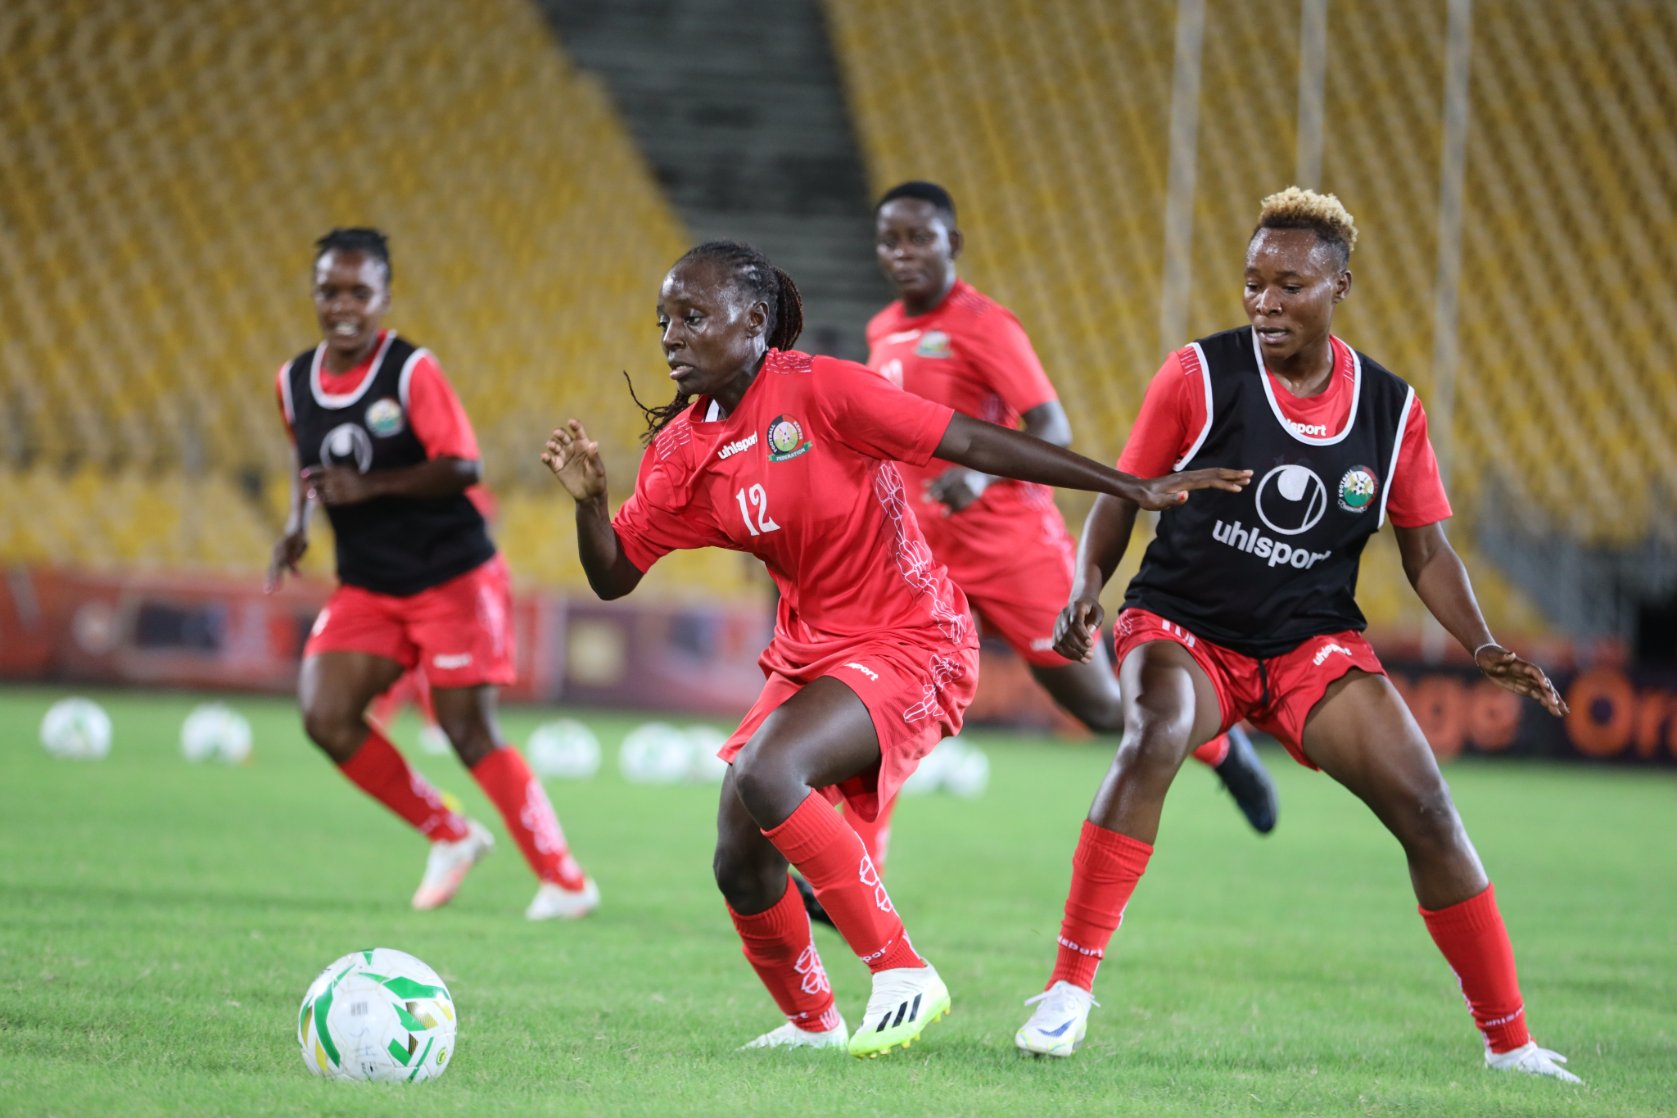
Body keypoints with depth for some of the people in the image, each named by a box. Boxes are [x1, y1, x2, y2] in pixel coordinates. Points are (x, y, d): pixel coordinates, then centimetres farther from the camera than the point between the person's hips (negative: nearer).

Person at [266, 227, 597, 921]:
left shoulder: (411, 372, -16)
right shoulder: (294, 381, 2)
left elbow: (463, 466, -20)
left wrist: (370, 485, -28)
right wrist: (298, 523, 5)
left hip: (453, 577, -6)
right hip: (366, 586, 6)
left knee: (470, 734, -7)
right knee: (326, 717, -11)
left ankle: (566, 882, 6)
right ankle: (450, 837, 10)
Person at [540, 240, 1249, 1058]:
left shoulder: (818, 390, -17)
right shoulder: (683, 448, 3)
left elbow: (971, 442, -17)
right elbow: (614, 576, 6)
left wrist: (1133, 489, -17)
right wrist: (587, 499, -16)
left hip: (907, 646, -7)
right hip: (807, 649, 7)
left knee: (762, 775, -30)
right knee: (741, 867, 4)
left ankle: (901, 974, -19)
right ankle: (810, 1021, 32)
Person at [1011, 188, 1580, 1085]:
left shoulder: (1391, 408, 0)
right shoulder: (1200, 376, -9)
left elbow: (1425, 550, 7)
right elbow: (1121, 495, -2)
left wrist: (1482, 647, -8)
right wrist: (1087, 589, -20)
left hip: (1314, 640, 3)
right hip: (1183, 625, -3)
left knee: (1426, 811, -8)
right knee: (1153, 741, -35)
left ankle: (1510, 1042, 6)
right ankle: (1069, 986, -27)